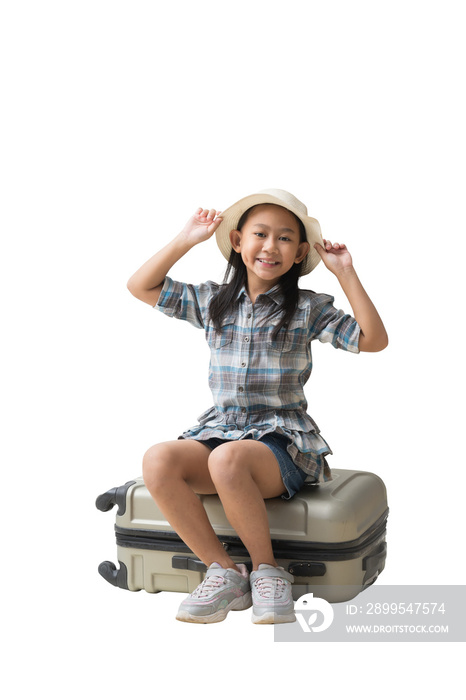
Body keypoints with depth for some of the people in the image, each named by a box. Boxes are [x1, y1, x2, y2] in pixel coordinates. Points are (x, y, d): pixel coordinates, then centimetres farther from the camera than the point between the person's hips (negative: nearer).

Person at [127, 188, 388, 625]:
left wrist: (346, 274, -8)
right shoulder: (212, 302, 11)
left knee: (227, 459, -37)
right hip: (219, 430, 4)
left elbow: (373, 340, -5)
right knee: (158, 461, -27)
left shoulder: (308, 309, 3)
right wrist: (186, 240, 7)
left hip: (281, 440, -4)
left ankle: (266, 570, -13)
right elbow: (140, 287, 13)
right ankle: (224, 572, -14)